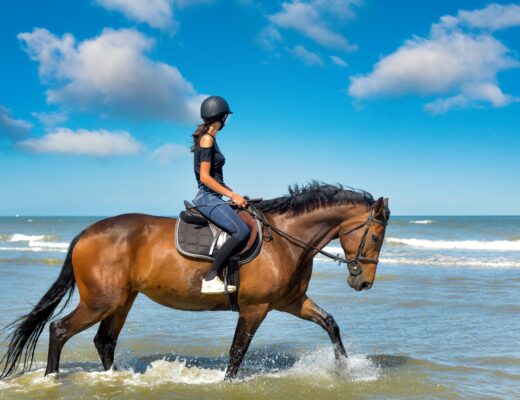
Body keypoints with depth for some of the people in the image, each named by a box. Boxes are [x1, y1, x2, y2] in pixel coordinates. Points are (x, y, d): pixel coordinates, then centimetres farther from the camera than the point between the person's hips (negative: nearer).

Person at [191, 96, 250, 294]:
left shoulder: (209, 138, 18)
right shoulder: (207, 138, -11)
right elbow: (205, 177, -18)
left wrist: (233, 193, 16)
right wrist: (232, 195, -16)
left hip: (212, 198, 10)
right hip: (208, 198, -10)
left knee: (248, 223, 13)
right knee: (241, 231, -26)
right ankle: (210, 278, -26)